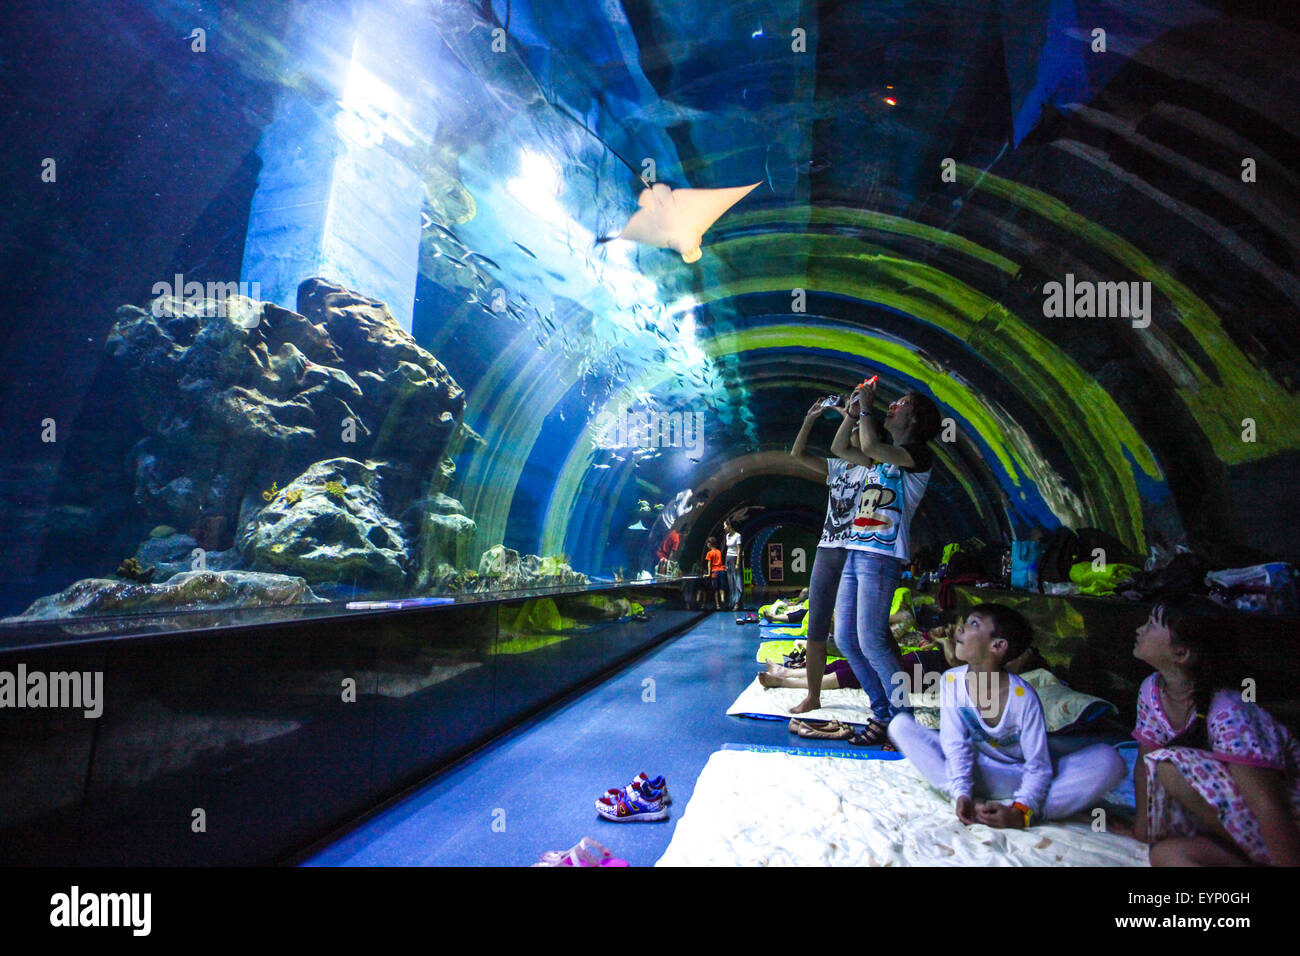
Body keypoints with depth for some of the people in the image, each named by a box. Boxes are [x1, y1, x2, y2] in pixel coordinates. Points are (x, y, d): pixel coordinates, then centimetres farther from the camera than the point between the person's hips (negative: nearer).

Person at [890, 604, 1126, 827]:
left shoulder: (1023, 697, -21)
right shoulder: (951, 680, -13)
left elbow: (1038, 766, -19)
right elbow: (956, 744, -14)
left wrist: (1020, 813, -35)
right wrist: (961, 793, -29)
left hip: (1020, 776, -1)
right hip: (976, 771, 2)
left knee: (1109, 761, -26)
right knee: (900, 725, -18)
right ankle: (971, 804, -29)